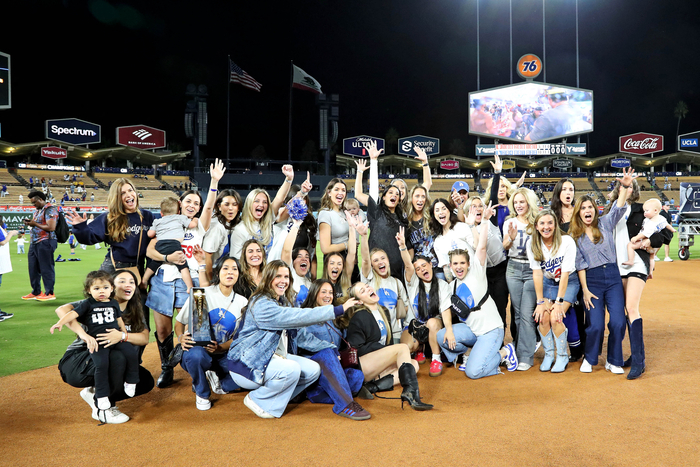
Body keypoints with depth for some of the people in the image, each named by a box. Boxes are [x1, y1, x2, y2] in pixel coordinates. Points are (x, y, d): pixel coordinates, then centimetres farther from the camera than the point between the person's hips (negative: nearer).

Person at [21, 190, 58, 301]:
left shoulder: (50, 210, -12)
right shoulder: (37, 210, 19)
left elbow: (51, 227, -21)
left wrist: (35, 224, -13)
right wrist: (30, 223, 7)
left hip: (45, 242, -10)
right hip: (35, 242, 10)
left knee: (46, 268, -5)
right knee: (33, 268, 14)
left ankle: (49, 293, 2)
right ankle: (35, 292, 24)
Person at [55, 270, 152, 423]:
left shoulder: (135, 312, 5)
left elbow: (145, 338, -12)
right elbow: (61, 310, -25)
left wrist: (122, 336, -33)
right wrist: (84, 334, -39)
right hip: (75, 364, -6)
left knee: (146, 381, -7)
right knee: (117, 357, -34)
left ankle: (94, 392, 7)